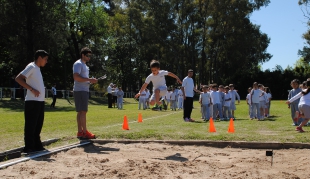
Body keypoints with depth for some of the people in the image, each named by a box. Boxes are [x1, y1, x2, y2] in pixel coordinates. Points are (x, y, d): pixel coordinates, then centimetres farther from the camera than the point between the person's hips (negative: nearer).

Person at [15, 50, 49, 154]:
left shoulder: (37, 68, 19)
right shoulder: (31, 67, -9)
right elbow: (18, 78, -18)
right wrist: (32, 89, -20)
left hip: (40, 101, 9)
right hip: (32, 101, -9)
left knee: (38, 125, 12)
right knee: (31, 125, -5)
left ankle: (37, 145, 19)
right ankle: (29, 147, 0)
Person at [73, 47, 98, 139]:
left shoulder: (84, 65, 22)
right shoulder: (78, 64, -8)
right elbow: (76, 77, -21)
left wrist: (91, 81, 11)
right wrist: (89, 79, -21)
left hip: (84, 90, 10)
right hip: (80, 90, -10)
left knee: (81, 112, 9)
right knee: (83, 111, -10)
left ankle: (80, 132, 12)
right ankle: (85, 132, -8)